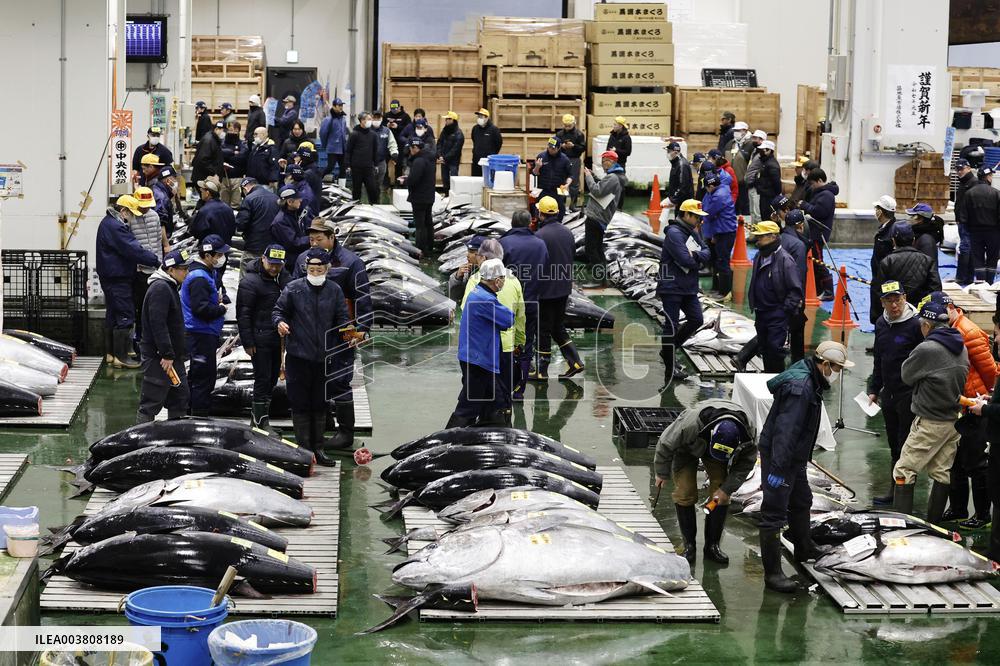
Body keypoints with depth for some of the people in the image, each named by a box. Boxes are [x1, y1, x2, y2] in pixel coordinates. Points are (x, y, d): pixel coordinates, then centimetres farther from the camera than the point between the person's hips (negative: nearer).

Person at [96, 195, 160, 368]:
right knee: (125, 316, -8)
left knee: (113, 314, 16)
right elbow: (133, 250, -24)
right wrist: (156, 261, -19)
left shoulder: (109, 223, 15)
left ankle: (110, 353, 23)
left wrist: (136, 262, 7)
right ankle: (120, 357, -7)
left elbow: (129, 248, 19)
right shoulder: (115, 227, -21)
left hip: (111, 277, 11)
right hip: (117, 278, -11)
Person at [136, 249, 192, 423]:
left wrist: (179, 354, 22)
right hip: (158, 357, -11)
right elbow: (158, 324, -25)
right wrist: (166, 355, -26)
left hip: (172, 356, 11)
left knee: (181, 396, 14)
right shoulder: (160, 288, -18)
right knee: (151, 402, -5)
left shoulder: (170, 288, 17)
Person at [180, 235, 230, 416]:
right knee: (203, 378, -6)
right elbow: (201, 308, -28)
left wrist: (220, 298, 8)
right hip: (201, 335, -11)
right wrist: (221, 309, -12)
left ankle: (197, 413, 28)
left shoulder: (210, 272, 12)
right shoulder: (199, 278, -20)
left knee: (205, 376, 18)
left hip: (208, 333, 11)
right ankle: (199, 418, -1)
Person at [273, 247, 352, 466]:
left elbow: (342, 318, 8)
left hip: (324, 357, 3)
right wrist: (280, 322, -17)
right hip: (298, 356, -3)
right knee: (300, 404, 0)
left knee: (320, 405, 11)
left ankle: (318, 448, 21)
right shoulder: (293, 288, -2)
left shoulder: (334, 290, 5)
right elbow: (278, 310, 4)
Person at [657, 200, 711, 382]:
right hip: (671, 287, -9)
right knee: (671, 325, -2)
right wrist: (699, 262, -6)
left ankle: (668, 350, 22)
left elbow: (707, 254, 5)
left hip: (689, 287, 9)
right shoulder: (674, 233, -17)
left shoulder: (693, 233, 13)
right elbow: (685, 260, -24)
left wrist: (695, 255, -15)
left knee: (696, 320, 9)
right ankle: (669, 368, 6)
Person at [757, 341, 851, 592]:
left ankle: (804, 551, 48)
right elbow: (785, 430, -30)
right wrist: (777, 469, -32)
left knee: (801, 502, 27)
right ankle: (772, 573, -6)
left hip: (794, 457, 11)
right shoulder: (800, 386, -26)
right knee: (774, 514, -8)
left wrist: (805, 456, 32)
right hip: (778, 457, -11)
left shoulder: (811, 382, 8)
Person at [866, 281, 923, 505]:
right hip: (889, 393, 7)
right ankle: (896, 490, 21)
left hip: (910, 394, -7)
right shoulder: (881, 324, 9)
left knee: (905, 446, -2)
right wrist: (874, 389, 20)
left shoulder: (915, 325, -14)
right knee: (894, 444, 13)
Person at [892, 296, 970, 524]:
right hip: (954, 419, 7)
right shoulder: (961, 348, 5)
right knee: (942, 473, 12)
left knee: (904, 471, -1)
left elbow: (906, 375, -4)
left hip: (930, 422, -7)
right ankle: (933, 524, 17)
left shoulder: (926, 349, -18)